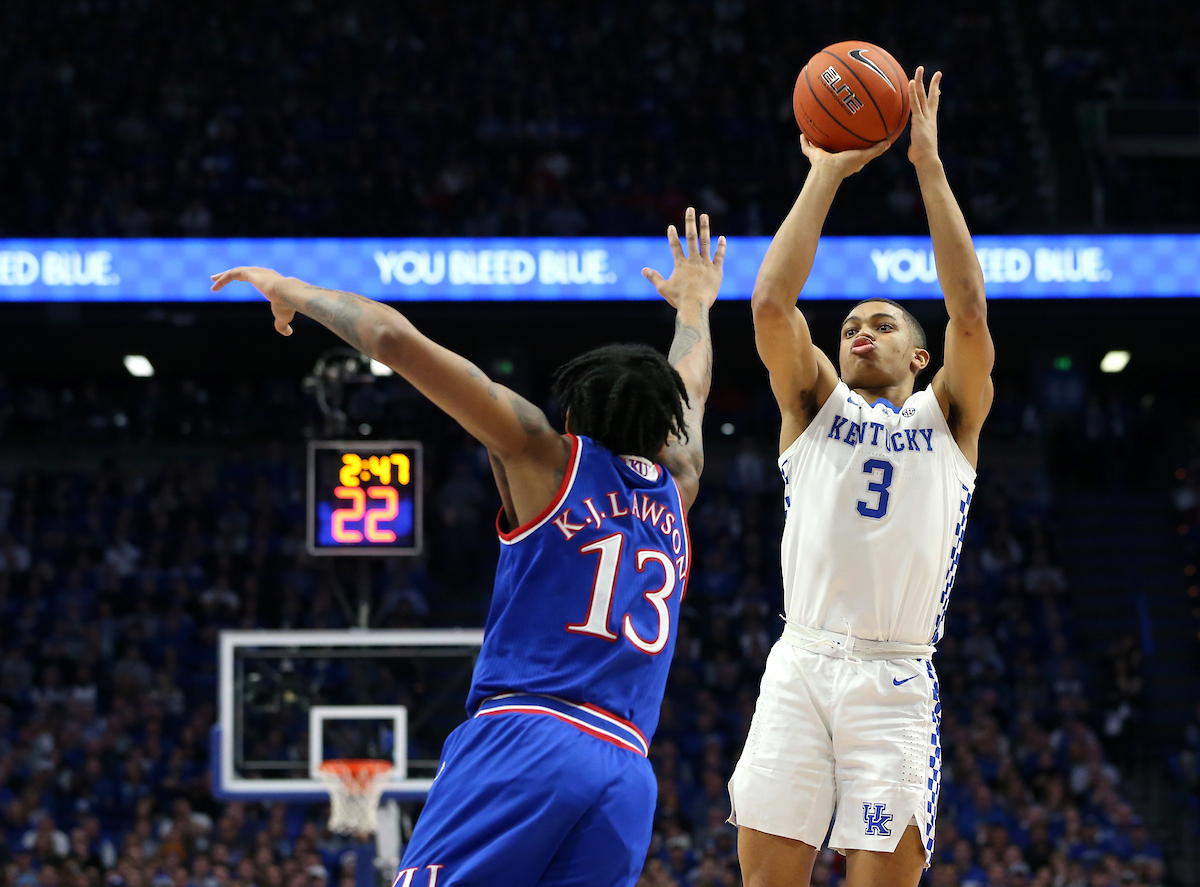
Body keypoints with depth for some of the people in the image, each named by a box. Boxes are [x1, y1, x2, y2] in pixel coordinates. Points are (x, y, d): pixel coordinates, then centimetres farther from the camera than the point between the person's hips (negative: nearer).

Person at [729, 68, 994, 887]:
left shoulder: (949, 417, 16)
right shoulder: (815, 406, 19)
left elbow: (969, 314, -1)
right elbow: (772, 303, 2)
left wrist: (929, 166, 0)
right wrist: (827, 174, 4)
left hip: (897, 683, -1)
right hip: (801, 667, 1)